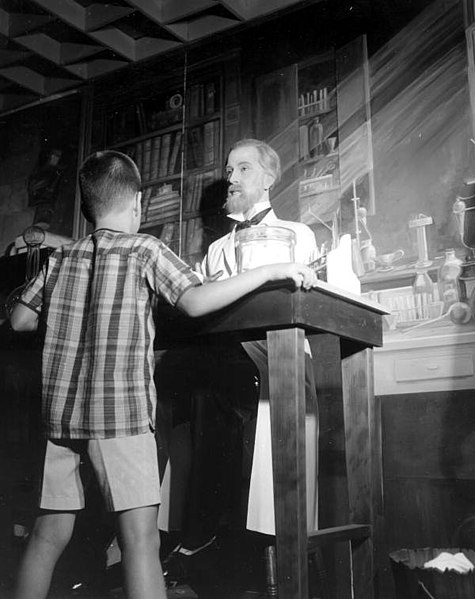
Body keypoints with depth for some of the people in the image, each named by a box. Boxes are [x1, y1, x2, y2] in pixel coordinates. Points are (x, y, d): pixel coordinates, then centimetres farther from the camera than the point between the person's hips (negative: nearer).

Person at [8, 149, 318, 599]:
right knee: (140, 535, -5)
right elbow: (195, 302, -15)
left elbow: (20, 320, 13)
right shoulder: (145, 250, -2)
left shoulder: (61, 258, 12)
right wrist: (272, 271, -10)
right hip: (120, 410, -5)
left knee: (50, 532, 13)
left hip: (60, 410, 6)